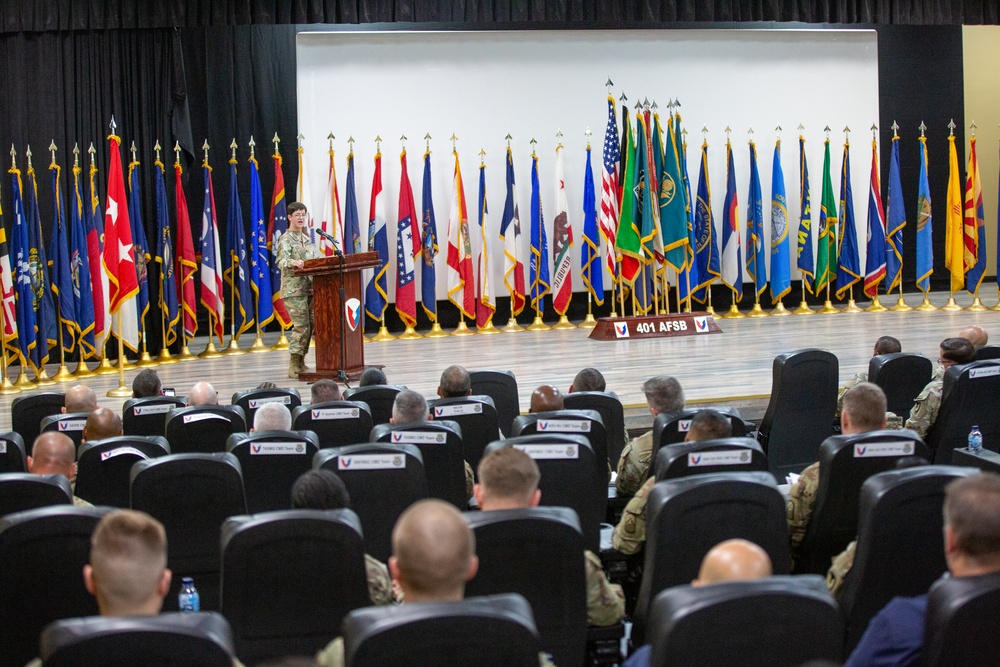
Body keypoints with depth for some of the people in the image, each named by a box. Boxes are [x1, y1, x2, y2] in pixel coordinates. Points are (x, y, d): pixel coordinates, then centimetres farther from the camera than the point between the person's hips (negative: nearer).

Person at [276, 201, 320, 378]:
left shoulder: (306, 238, 19)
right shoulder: (286, 239, -5)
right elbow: (281, 261, -20)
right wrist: (294, 263, -40)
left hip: (309, 287, 7)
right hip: (294, 289, -7)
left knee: (309, 326, 6)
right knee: (301, 326, -12)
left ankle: (301, 363, 14)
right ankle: (294, 366, -7)